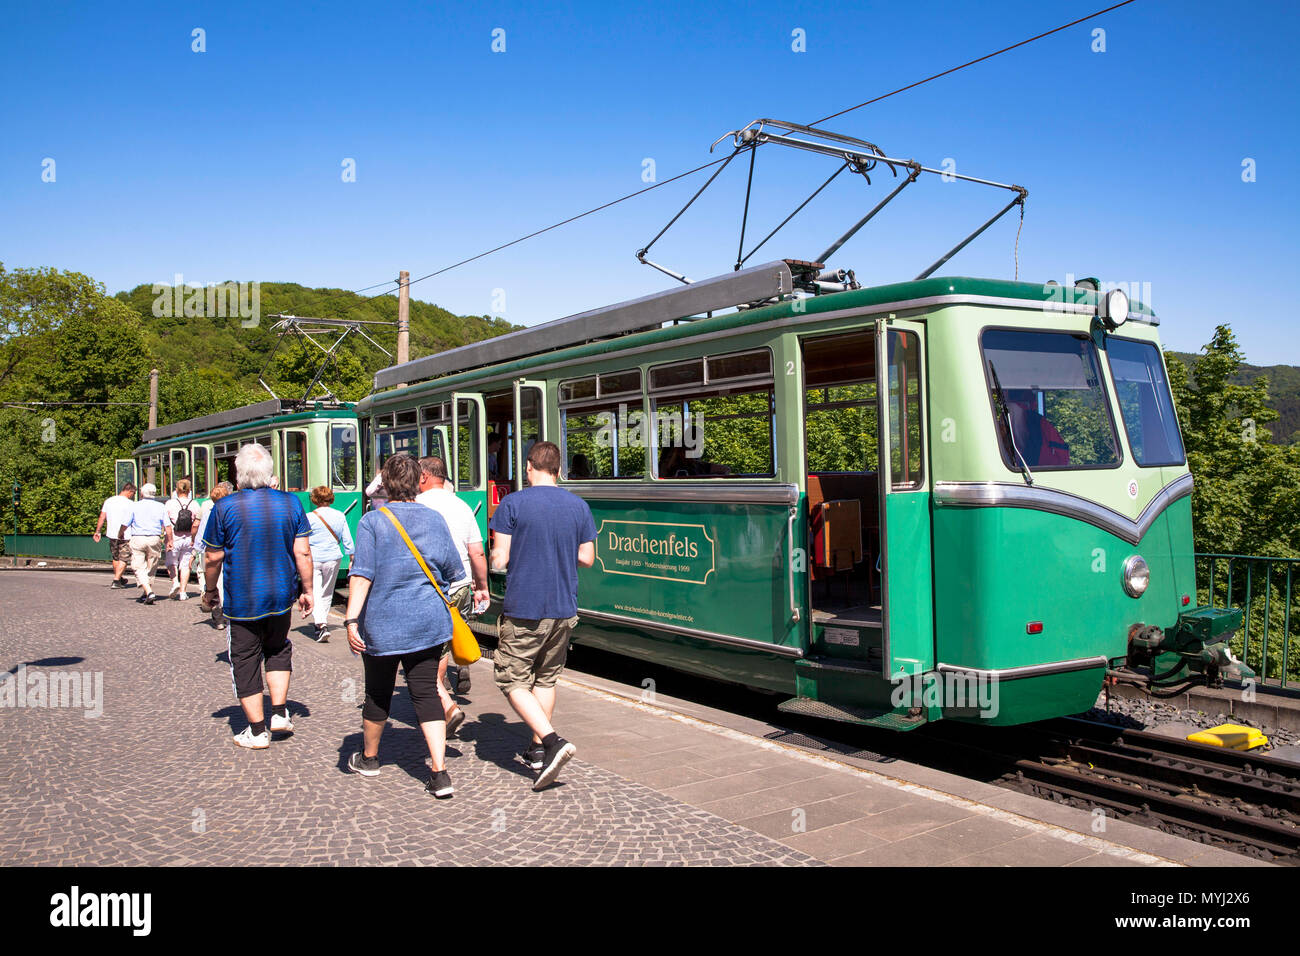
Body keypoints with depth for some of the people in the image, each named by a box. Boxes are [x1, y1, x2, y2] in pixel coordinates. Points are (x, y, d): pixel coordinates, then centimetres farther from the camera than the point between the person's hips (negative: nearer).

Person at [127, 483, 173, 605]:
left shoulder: (135, 506, 1)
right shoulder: (160, 507, 4)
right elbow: (168, 526, -1)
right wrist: (169, 541, 8)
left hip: (137, 540, -2)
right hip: (154, 539, 2)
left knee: (139, 568, -1)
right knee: (151, 569, 13)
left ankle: (149, 592, -18)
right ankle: (147, 595, 19)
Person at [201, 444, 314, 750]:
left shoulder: (225, 507, -10)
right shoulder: (290, 503, -4)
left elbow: (214, 558, -4)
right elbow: (302, 553, -3)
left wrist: (210, 590, 12)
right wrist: (306, 590, 8)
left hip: (241, 600, -3)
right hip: (281, 597, 3)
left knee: (245, 661, 8)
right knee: (278, 650, 24)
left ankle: (257, 731, 14)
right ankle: (279, 713, 19)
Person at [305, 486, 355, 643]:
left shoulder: (309, 517, -9)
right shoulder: (340, 516, 0)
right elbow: (347, 540, 4)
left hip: (313, 559, -3)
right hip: (333, 559, 3)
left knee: (314, 593, -3)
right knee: (327, 593, 18)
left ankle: (321, 625, -19)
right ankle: (322, 624, 29)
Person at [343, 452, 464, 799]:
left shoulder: (372, 521, -8)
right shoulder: (434, 520, 2)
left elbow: (362, 575, -16)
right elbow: (453, 570, 6)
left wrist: (352, 619, -17)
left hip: (382, 625, -2)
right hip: (428, 623, 2)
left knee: (378, 693, 15)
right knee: (426, 693, 3)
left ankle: (368, 758, 36)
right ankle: (440, 774, -5)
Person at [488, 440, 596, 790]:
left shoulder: (512, 504, -10)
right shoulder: (579, 506, 3)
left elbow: (499, 560, -12)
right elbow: (586, 559, 6)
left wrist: (496, 550, 11)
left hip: (523, 610, -5)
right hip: (564, 609, 5)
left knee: (513, 681, 4)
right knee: (546, 678, 20)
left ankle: (552, 741, -13)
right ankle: (538, 748, 26)